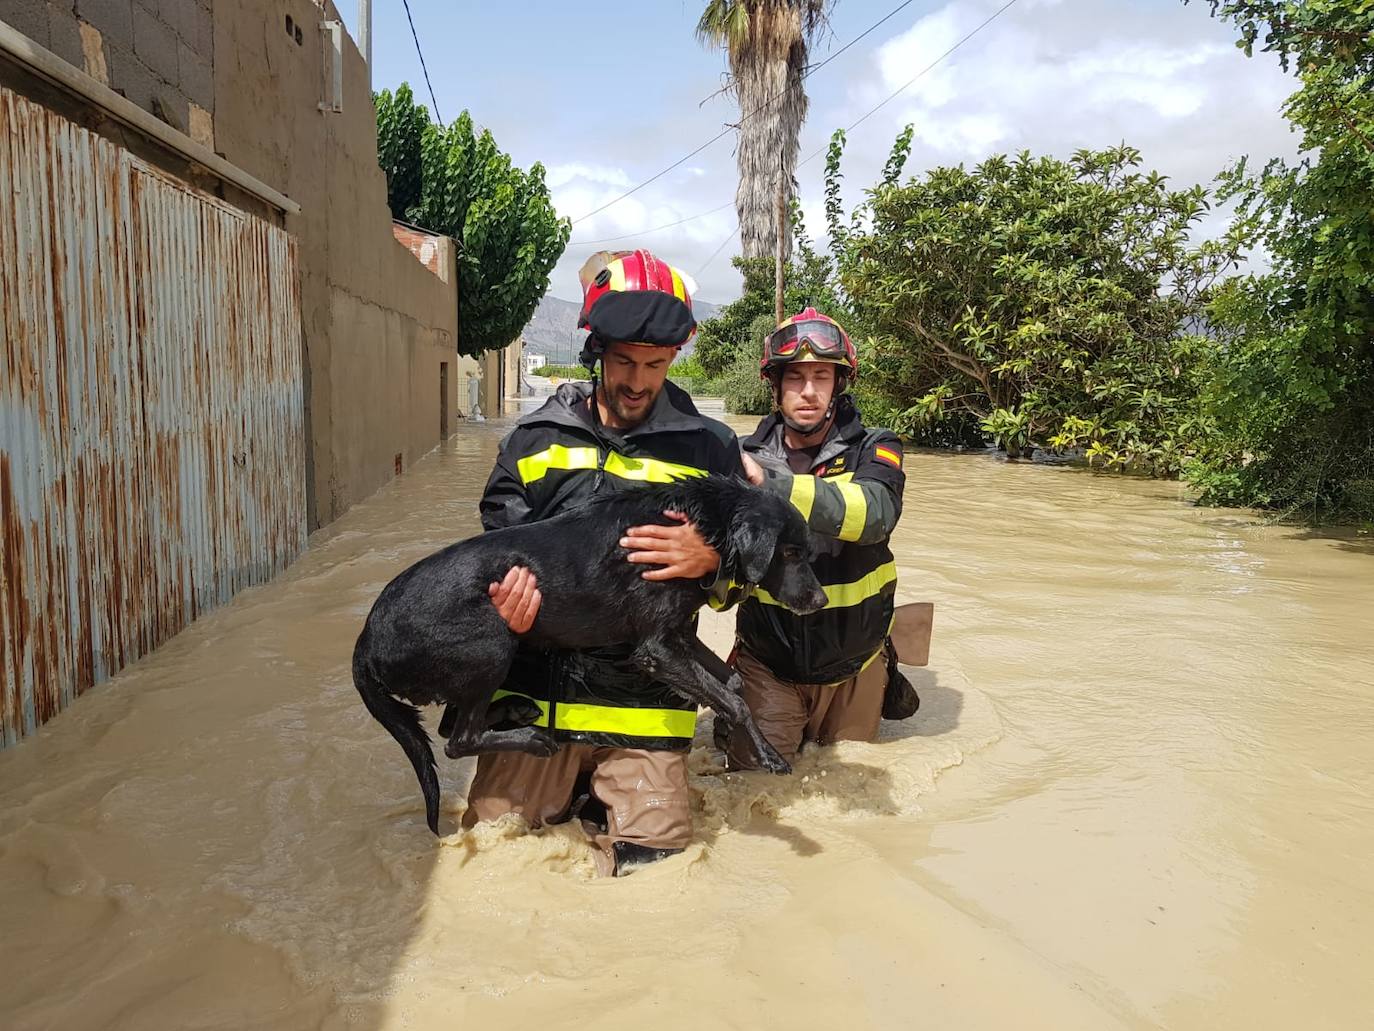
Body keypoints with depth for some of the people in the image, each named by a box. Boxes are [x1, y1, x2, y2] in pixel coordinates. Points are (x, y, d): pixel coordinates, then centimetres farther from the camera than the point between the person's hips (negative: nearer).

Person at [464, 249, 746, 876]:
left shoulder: (709, 448, 4)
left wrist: (709, 561, -17)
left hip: (644, 710, -1)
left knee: (653, 864, -5)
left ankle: (600, 807, 27)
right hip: (533, 694, 2)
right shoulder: (534, 439, 7)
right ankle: (566, 798, 31)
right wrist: (508, 586, -11)